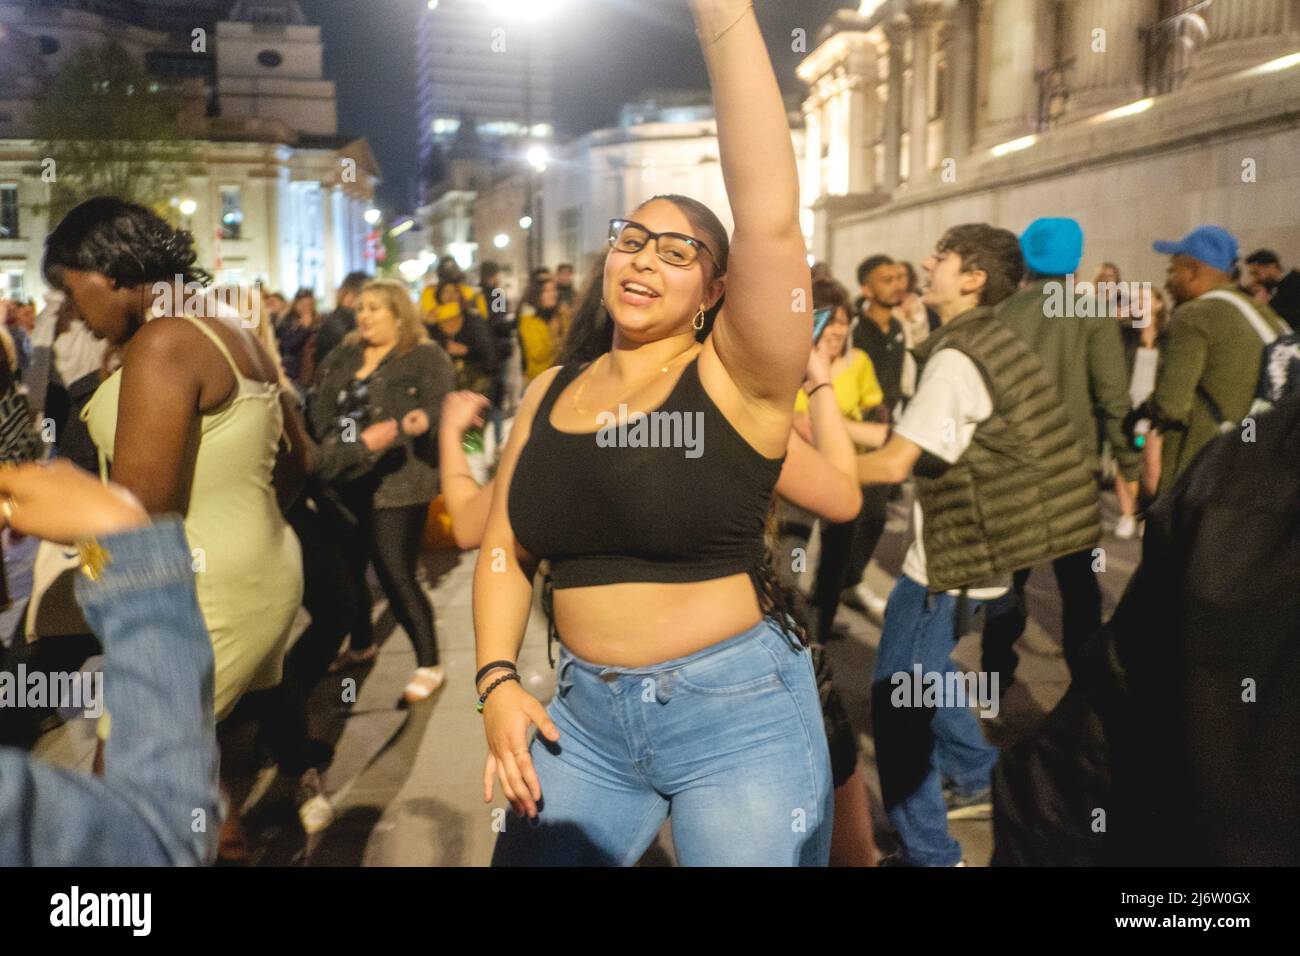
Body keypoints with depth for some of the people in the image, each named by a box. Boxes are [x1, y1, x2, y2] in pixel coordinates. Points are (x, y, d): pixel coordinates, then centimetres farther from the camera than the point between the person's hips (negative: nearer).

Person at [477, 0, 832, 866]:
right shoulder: (550, 392, 6)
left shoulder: (737, 379, -9)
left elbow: (771, 214, -25)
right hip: (584, 712, 5)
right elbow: (506, 549, 11)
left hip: (740, 709, -4)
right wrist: (498, 680, -2)